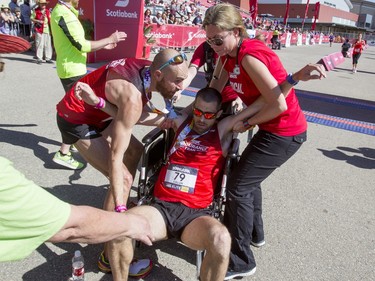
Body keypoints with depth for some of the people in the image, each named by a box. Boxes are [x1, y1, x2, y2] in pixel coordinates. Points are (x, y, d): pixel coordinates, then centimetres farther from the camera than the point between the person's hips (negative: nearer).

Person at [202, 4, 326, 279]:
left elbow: (279, 105, -26)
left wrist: (246, 123, -13)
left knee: (238, 186, -6)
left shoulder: (250, 56, -25)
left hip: (285, 132, -9)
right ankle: (254, 233, 44)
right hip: (273, 128, 10)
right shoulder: (227, 54, 2)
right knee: (249, 178, 23)